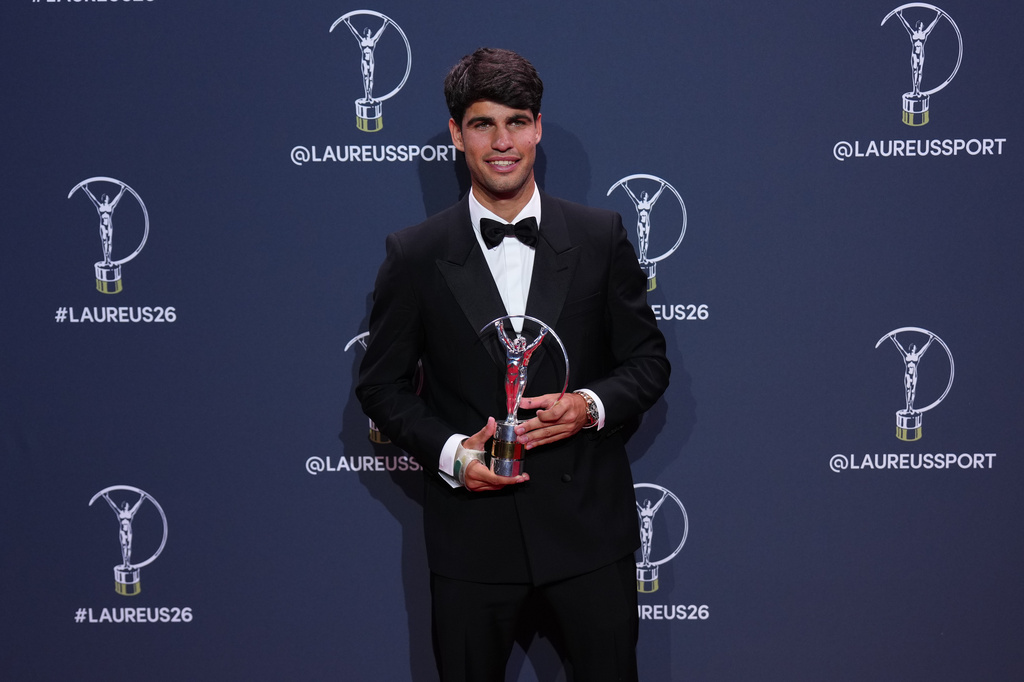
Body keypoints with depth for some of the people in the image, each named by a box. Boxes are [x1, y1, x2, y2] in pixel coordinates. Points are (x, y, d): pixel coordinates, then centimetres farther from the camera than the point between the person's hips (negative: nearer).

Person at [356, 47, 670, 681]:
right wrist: (449, 452, -13)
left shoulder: (600, 236, 1)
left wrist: (591, 406, -15)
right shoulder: (415, 254, -2)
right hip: (472, 527, 0)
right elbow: (382, 384, 4)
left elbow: (649, 361, 5)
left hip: (588, 522, 1)